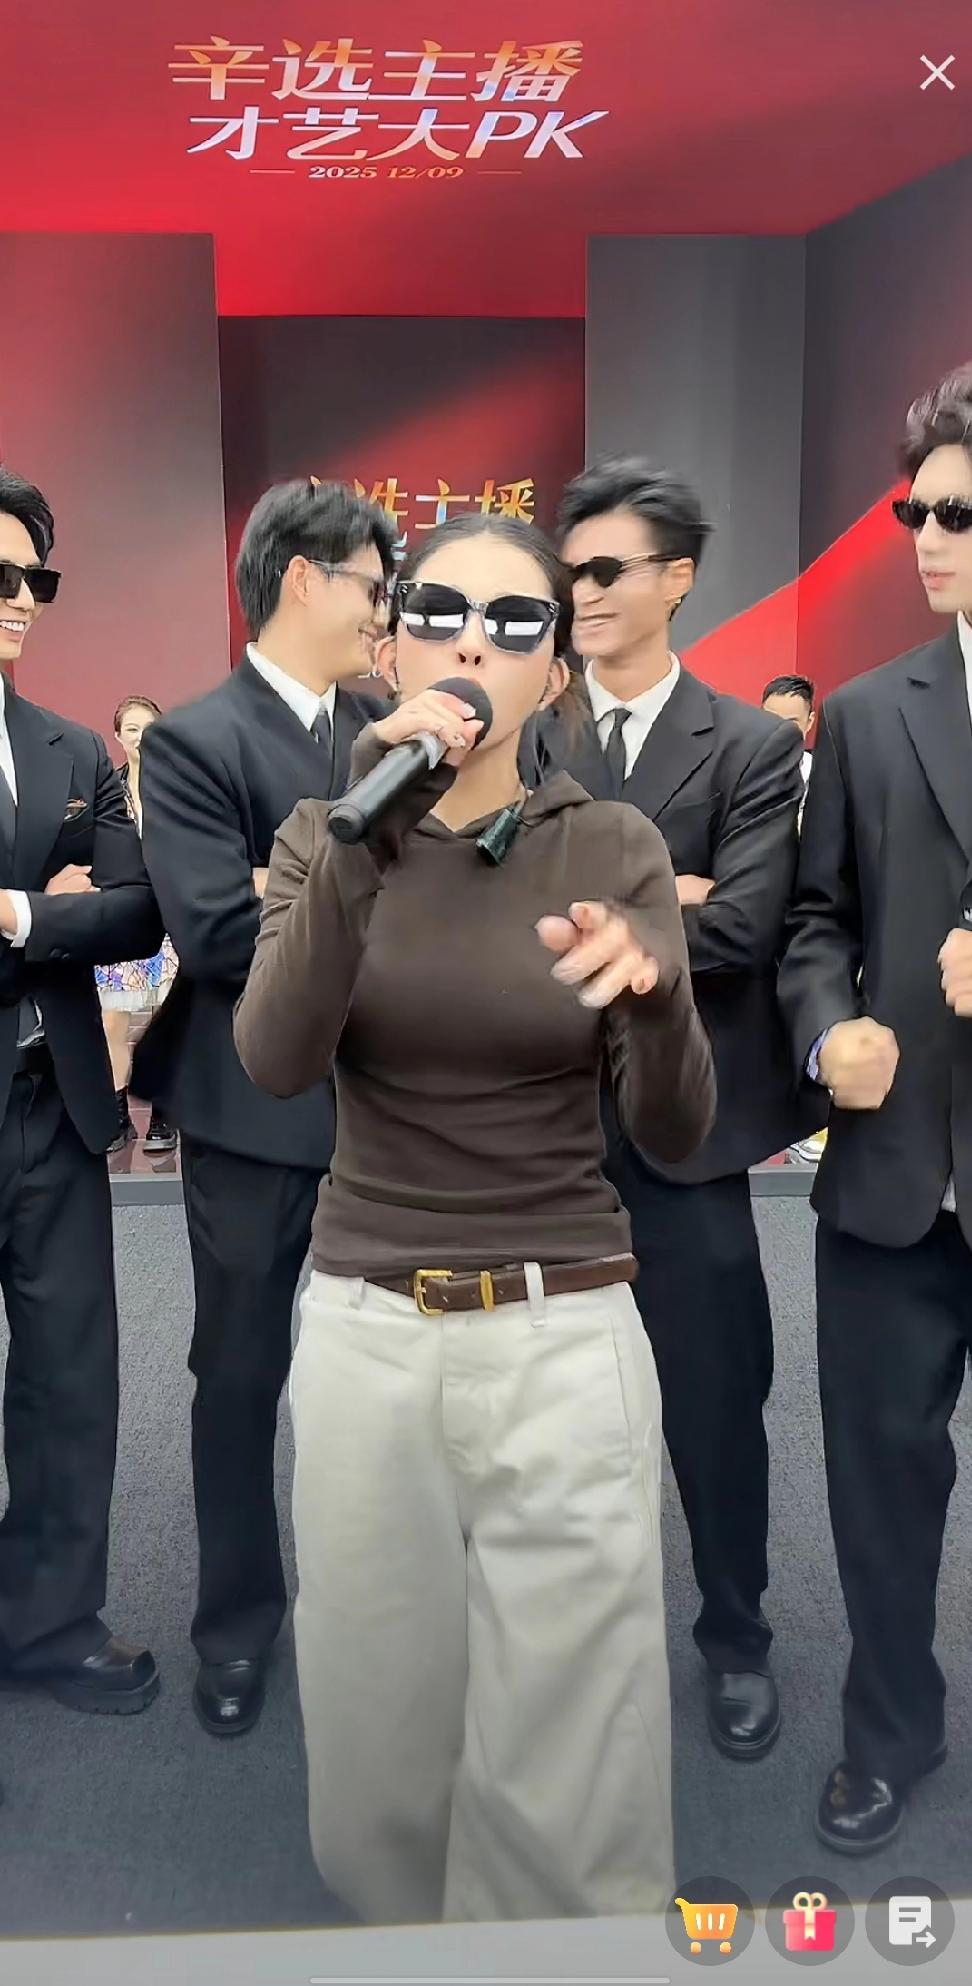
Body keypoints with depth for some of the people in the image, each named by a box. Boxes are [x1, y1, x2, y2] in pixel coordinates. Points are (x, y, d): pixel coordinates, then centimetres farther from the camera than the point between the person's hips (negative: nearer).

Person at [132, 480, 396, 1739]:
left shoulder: (387, 732, 7)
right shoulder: (194, 740, -10)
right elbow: (215, 930, -21)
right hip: (258, 1108, -4)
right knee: (242, 1374, 11)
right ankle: (238, 1626, 32)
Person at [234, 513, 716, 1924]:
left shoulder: (616, 851, -2)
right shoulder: (326, 837, 1)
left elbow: (676, 1133, -10)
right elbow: (275, 1065, -17)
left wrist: (655, 996, -31)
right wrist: (370, 831, -26)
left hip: (566, 1345, -1)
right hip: (363, 1337, 2)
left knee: (566, 1785, 6)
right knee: (375, 1762, 15)